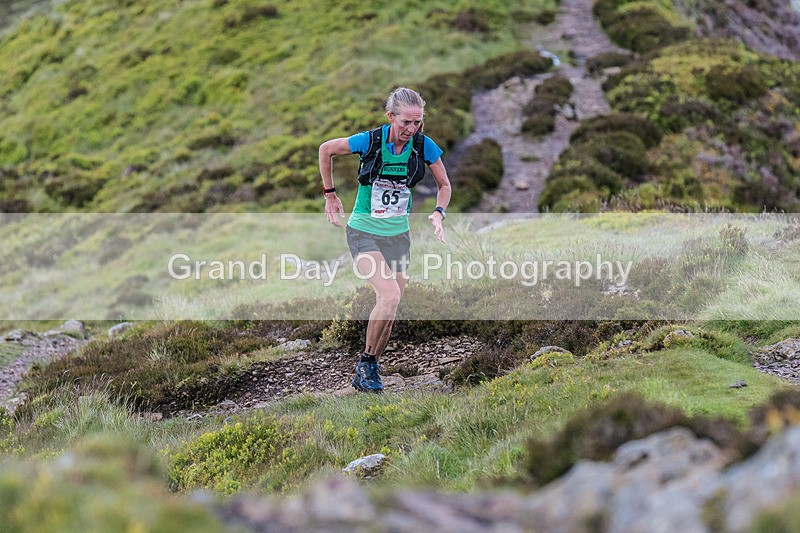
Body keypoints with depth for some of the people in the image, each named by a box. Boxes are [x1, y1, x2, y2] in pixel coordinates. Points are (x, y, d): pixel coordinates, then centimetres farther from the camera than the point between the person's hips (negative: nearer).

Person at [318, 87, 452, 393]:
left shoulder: (424, 146, -9)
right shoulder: (370, 141, -17)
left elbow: (444, 185, 7)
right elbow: (326, 150, 0)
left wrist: (439, 213, -12)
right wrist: (330, 194, 4)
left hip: (398, 235, 4)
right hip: (364, 232, -4)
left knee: (389, 310, 6)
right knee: (390, 296, -23)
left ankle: (369, 370, 24)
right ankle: (365, 364, -5)